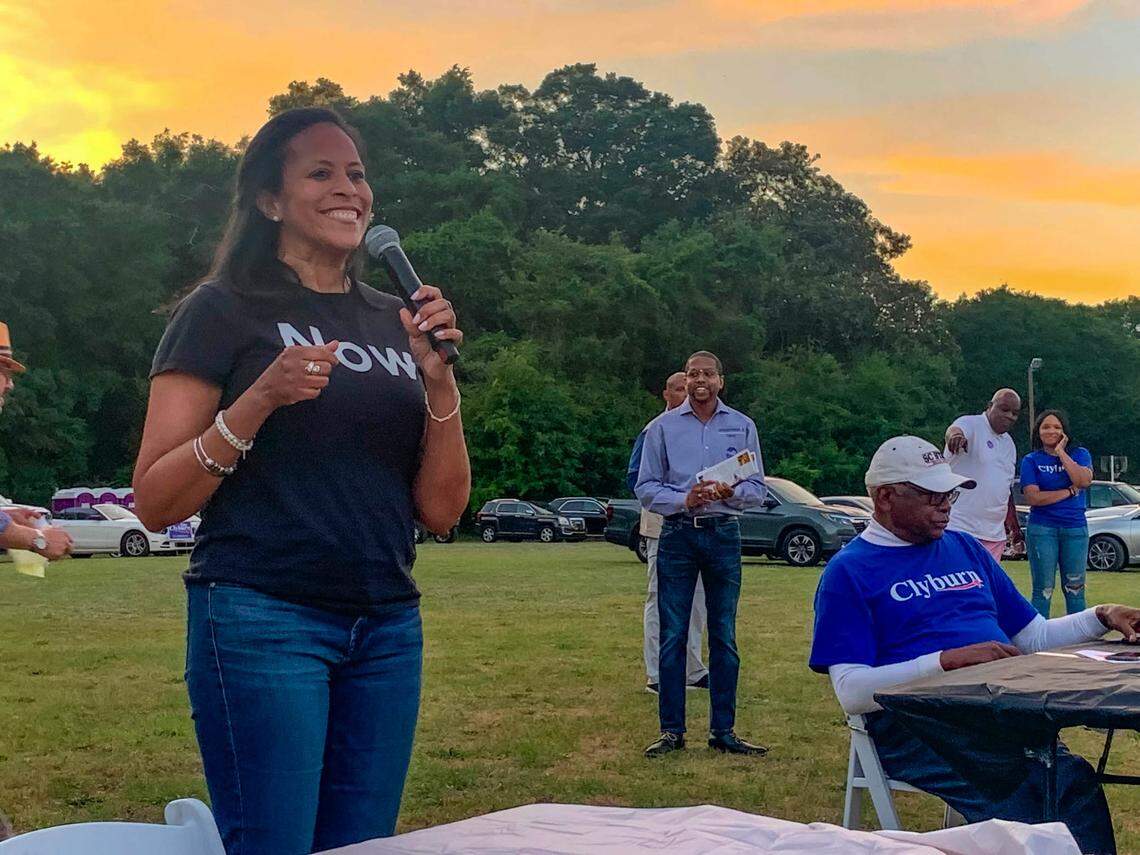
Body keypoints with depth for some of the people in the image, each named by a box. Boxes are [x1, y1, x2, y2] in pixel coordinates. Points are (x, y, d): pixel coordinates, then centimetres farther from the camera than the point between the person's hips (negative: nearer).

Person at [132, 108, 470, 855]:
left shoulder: (395, 323, 13)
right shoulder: (223, 311, -1)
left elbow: (442, 511, 9)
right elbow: (155, 504, -6)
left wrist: (440, 381, -5)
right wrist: (258, 401, -18)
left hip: (388, 627, 5)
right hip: (263, 619, -5)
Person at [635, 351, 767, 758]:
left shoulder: (742, 426, 9)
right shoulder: (662, 427, 6)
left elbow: (757, 490, 7)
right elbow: (646, 488, 3)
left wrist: (731, 492, -15)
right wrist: (684, 500, -14)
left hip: (724, 536, 1)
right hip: (677, 535, -1)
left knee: (724, 637, 4)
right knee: (672, 636, -2)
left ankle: (723, 730, 10)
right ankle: (671, 730, 5)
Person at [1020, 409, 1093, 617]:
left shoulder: (1079, 455, 9)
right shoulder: (1031, 460, 3)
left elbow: (1084, 481, -12)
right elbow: (1034, 498, -9)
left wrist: (1061, 452, -9)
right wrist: (1070, 491, -7)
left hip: (1075, 529, 2)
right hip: (1042, 529, -2)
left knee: (1075, 588, 4)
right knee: (1043, 590, 0)